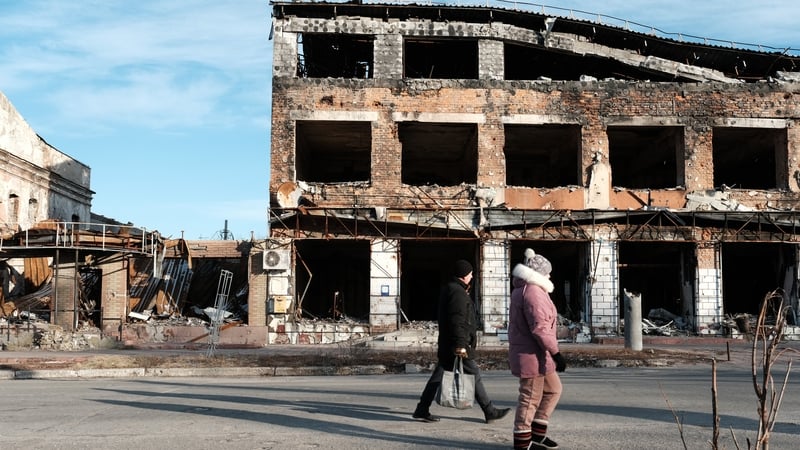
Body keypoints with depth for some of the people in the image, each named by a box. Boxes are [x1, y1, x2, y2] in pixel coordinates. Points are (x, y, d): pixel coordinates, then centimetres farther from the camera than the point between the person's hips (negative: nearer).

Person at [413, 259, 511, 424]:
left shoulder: (448, 289, 16)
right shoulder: (458, 292, -17)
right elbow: (457, 320, -24)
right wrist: (460, 344, -26)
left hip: (446, 344, 10)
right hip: (459, 344, -10)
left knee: (439, 376, 10)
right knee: (474, 375, -1)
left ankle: (422, 410, 12)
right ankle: (490, 412, 8)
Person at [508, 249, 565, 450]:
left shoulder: (522, 291, 16)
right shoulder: (533, 292, -18)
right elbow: (540, 328, -26)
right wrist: (555, 353, -22)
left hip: (537, 355, 11)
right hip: (532, 355, -11)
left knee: (553, 389, 18)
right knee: (531, 398, -2)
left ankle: (537, 433, 22)